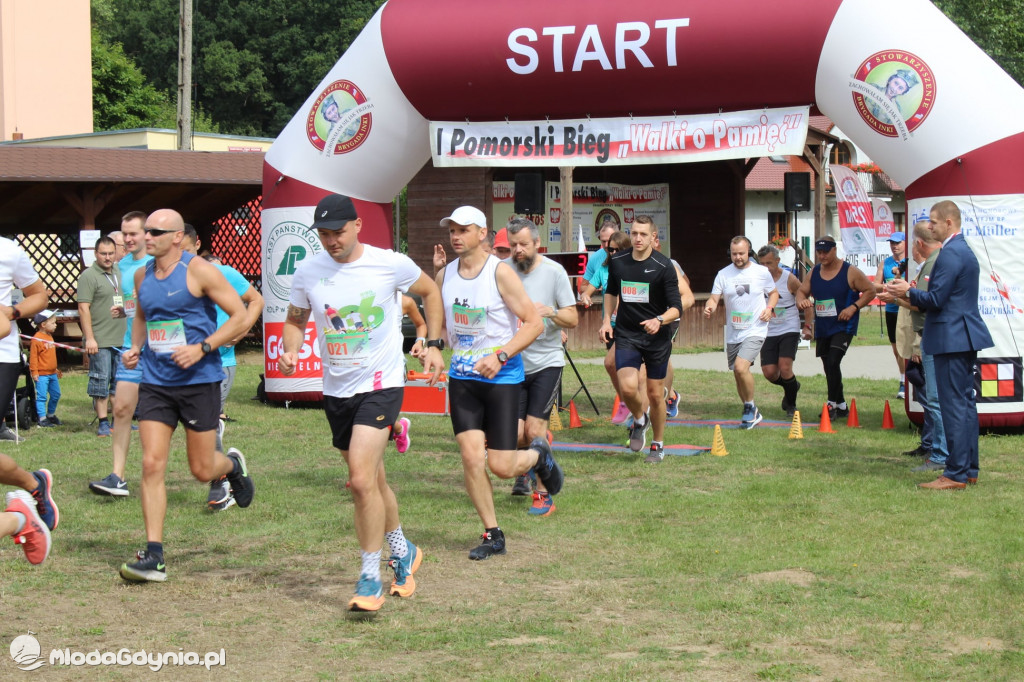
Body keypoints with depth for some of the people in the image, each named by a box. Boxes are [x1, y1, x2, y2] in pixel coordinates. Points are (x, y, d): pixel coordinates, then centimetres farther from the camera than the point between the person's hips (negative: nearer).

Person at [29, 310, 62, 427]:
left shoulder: (50, 337, 12)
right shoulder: (37, 339, -15)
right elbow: (33, 356, -15)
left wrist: (56, 369, 25)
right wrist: (34, 372, -17)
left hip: (52, 373, 9)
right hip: (42, 374, -9)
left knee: (56, 395, 15)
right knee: (42, 397, -4)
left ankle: (51, 415, 29)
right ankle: (42, 419, 1)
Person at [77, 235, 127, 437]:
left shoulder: (119, 272, 13)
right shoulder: (88, 276, -9)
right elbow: (83, 308, -14)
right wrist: (89, 338, -20)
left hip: (121, 338, 7)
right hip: (100, 341, -7)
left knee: (120, 382, 11)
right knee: (100, 381, -4)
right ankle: (103, 422, 0)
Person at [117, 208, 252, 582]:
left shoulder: (199, 272, -10)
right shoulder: (142, 275, 8)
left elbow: (240, 316, -9)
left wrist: (202, 348, -19)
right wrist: (134, 348, 8)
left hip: (198, 380, -4)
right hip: (154, 382, 4)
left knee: (202, 470, 4)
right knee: (152, 464, -8)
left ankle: (233, 464, 42)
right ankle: (153, 556, -6)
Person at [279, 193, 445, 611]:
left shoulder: (390, 264, -9)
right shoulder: (307, 273, -1)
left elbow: (430, 292, 10)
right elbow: (295, 320, 14)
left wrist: (433, 345, 2)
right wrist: (290, 352, -7)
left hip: (381, 384, -5)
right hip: (336, 389, 5)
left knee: (361, 479, -19)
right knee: (370, 481, 16)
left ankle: (371, 578, -8)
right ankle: (403, 551, 40)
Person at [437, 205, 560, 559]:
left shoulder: (500, 272, -11)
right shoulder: (444, 276, 5)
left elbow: (534, 322, -13)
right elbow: (439, 322, 21)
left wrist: (501, 356, -23)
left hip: (502, 377, -4)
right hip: (462, 377, 4)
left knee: (501, 466, -5)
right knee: (471, 458, -7)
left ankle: (538, 455, 31)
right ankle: (492, 536, 8)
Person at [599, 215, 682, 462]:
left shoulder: (664, 266, -12)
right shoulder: (617, 261, 0)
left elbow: (676, 308, -14)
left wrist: (660, 320, -33)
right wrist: (606, 320, 11)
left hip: (657, 338, -2)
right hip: (626, 335, 2)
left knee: (655, 393, 5)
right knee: (628, 387, -18)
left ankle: (658, 445, 26)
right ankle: (639, 419, 15)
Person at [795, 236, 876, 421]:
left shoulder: (850, 272, -9)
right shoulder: (814, 273, 6)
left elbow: (870, 290, -5)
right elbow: (802, 291, 14)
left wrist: (854, 307, -17)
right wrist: (801, 300, -11)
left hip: (844, 327, -6)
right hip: (822, 328, 6)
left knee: (833, 362, -21)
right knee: (829, 368, 11)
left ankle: (832, 404, -11)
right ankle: (841, 405, 25)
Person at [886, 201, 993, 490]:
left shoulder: (949, 254, -17)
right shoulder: (964, 250, 16)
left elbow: (936, 300, -19)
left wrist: (908, 292, -4)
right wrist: (910, 293, 17)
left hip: (952, 339, -11)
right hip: (966, 337, 11)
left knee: (954, 406, -8)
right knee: (965, 403, 13)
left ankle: (955, 474, -7)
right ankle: (969, 469, 18)